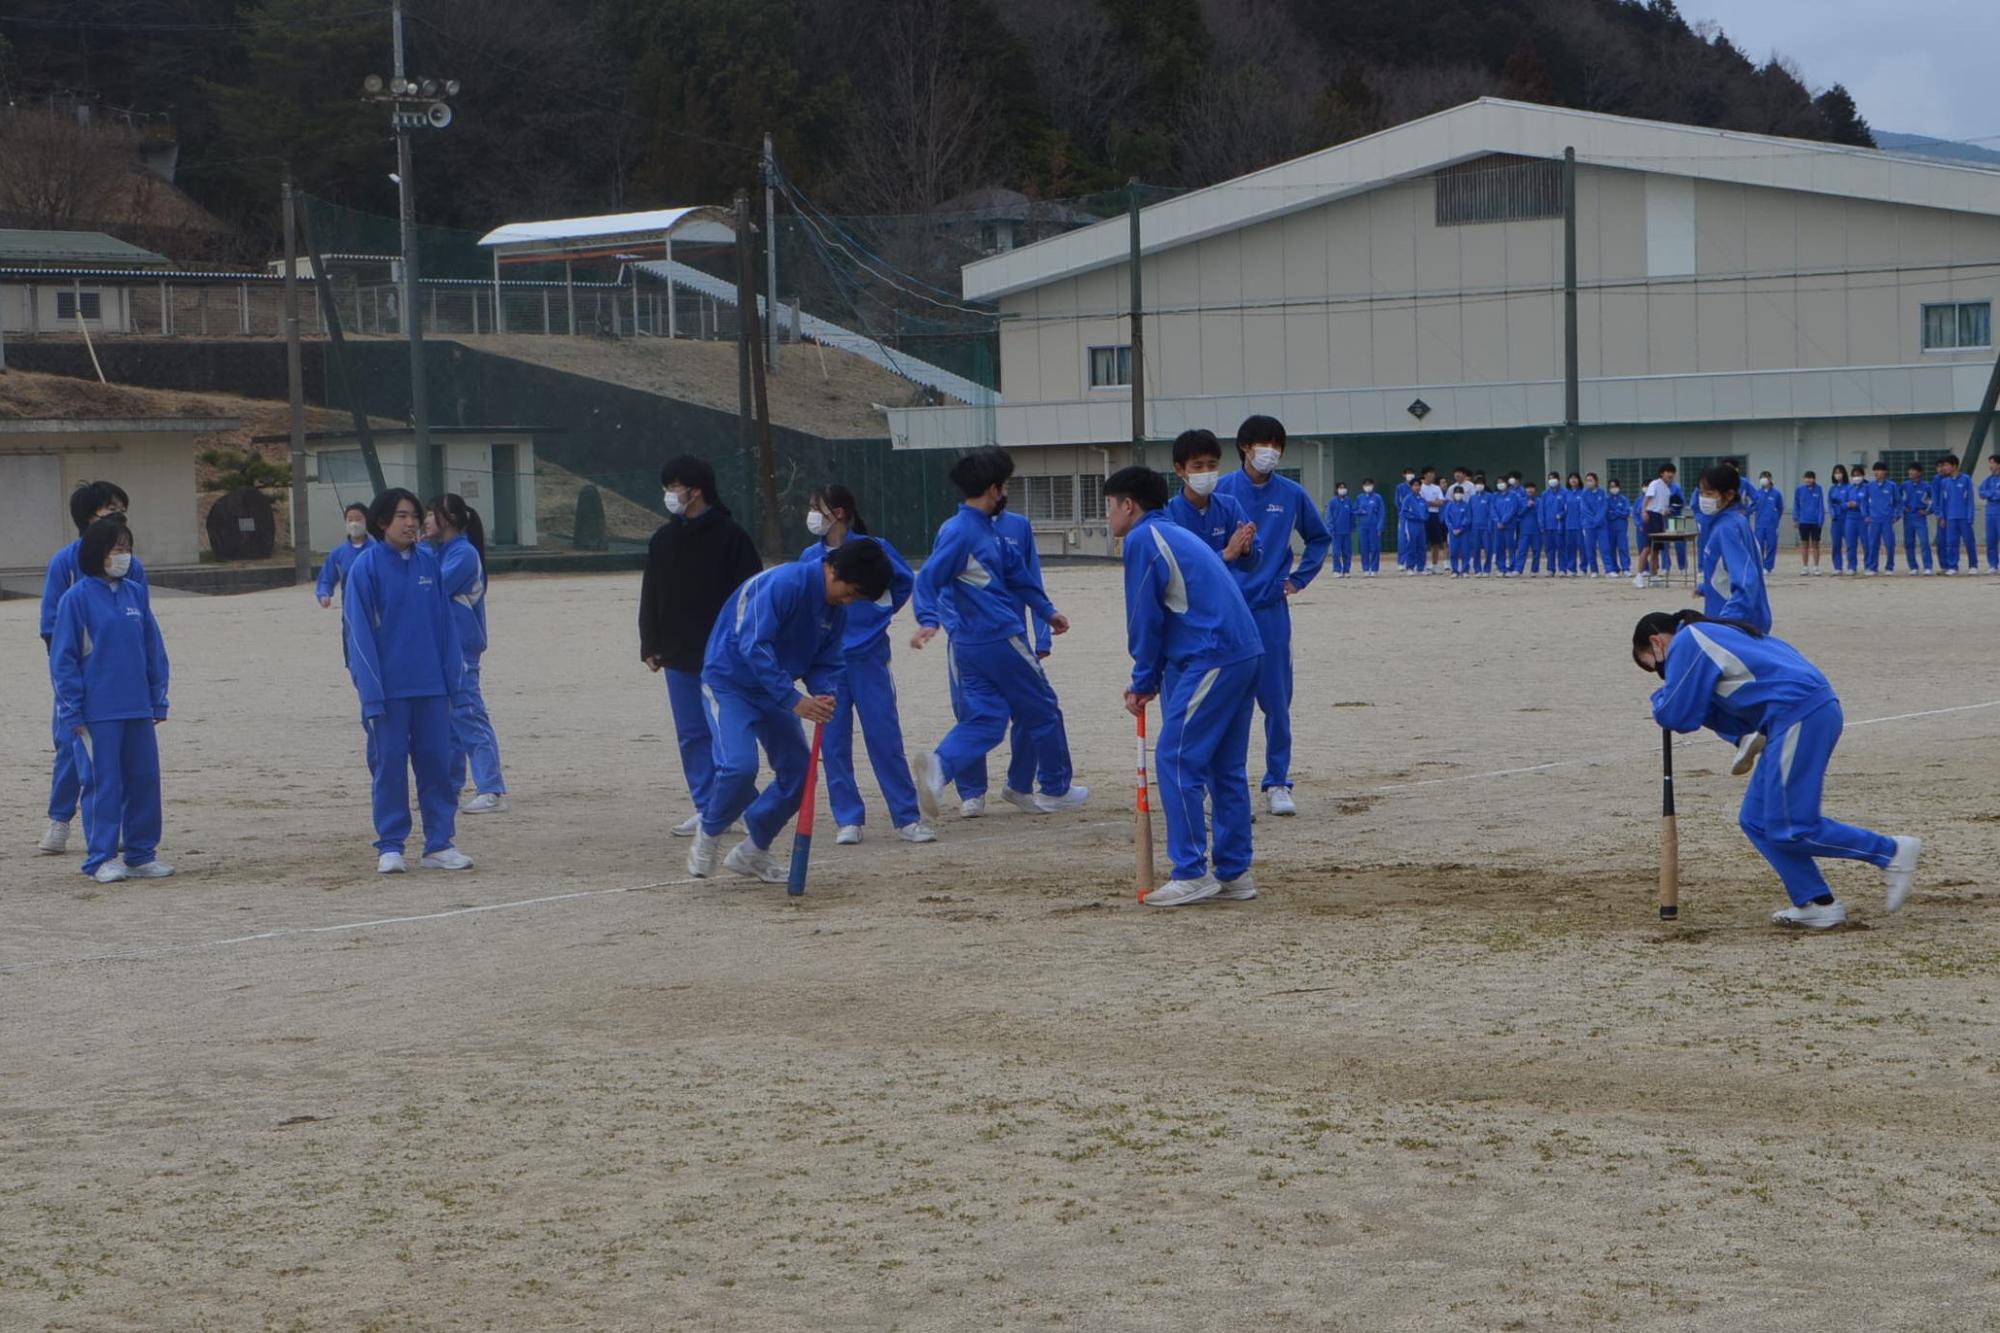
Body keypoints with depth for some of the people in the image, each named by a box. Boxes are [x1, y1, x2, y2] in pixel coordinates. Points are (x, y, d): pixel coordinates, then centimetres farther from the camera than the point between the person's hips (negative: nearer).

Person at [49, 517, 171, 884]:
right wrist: (73, 712, -8)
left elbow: (154, 648, 14)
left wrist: (158, 701, 11)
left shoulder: (136, 593, 9)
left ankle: (142, 854, 18)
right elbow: (63, 658, -5)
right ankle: (101, 859, 6)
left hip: (138, 710, 5)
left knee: (144, 780, 7)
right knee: (103, 783, -2)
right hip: (96, 713, -5)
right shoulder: (77, 598, -6)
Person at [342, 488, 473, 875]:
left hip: (431, 684, 4)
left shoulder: (429, 562, 6)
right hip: (389, 688, -4)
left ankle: (439, 844, 13)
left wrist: (454, 679, 5)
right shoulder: (366, 566, -5)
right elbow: (359, 632, -6)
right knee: (389, 766, 1)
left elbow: (446, 622, 9)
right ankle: (390, 847, 9)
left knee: (437, 763, 5)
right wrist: (371, 691, -11)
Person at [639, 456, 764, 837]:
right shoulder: (663, 540, 11)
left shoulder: (729, 536, -6)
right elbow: (651, 597, 14)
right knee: (691, 734, 6)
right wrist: (650, 645, 7)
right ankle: (706, 808, 11)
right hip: (679, 655, 5)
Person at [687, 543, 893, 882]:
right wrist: (794, 700, -36)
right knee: (740, 765, -24)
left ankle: (753, 850, 22)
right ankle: (708, 835, 4)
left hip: (773, 691, 8)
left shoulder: (836, 609, 0)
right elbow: (754, 646, -33)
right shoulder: (785, 583, -27)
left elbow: (829, 663, 4)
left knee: (798, 773, 4)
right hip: (728, 682, -8)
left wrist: (827, 695, -20)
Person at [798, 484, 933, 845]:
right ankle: (848, 819, 10)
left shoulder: (872, 548, -4)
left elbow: (906, 581, 10)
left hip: (869, 656, -3)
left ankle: (906, 818, 2)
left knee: (885, 736, -3)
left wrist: (881, 613, 9)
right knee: (833, 742, 2)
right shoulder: (810, 558, 6)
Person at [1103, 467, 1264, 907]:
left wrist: (1142, 682, 6)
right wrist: (1153, 681, 18)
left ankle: (1192, 874, -7)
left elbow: (1144, 619, -5)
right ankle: (1234, 873, 15)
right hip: (1246, 654, 9)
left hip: (1210, 661, -9)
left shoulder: (1142, 539, -4)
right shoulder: (1177, 535, 25)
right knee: (1227, 767, 13)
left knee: (1176, 760, -6)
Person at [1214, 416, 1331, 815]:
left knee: (1277, 699, 2)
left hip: (1271, 609, 1)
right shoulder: (1222, 490, -1)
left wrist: (1298, 578, 10)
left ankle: (1278, 783, 11)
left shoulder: (1292, 494, 5)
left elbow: (1320, 537, 19)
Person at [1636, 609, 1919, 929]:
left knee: (1791, 828, -8)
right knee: (1757, 821, 12)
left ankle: (1892, 852, -3)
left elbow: (1676, 716, -2)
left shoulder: (1686, 641, 0)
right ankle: (1817, 904, 10)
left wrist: (1662, 697, 18)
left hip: (1800, 715, -10)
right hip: (1818, 710, 10)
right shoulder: (1720, 635, 29)